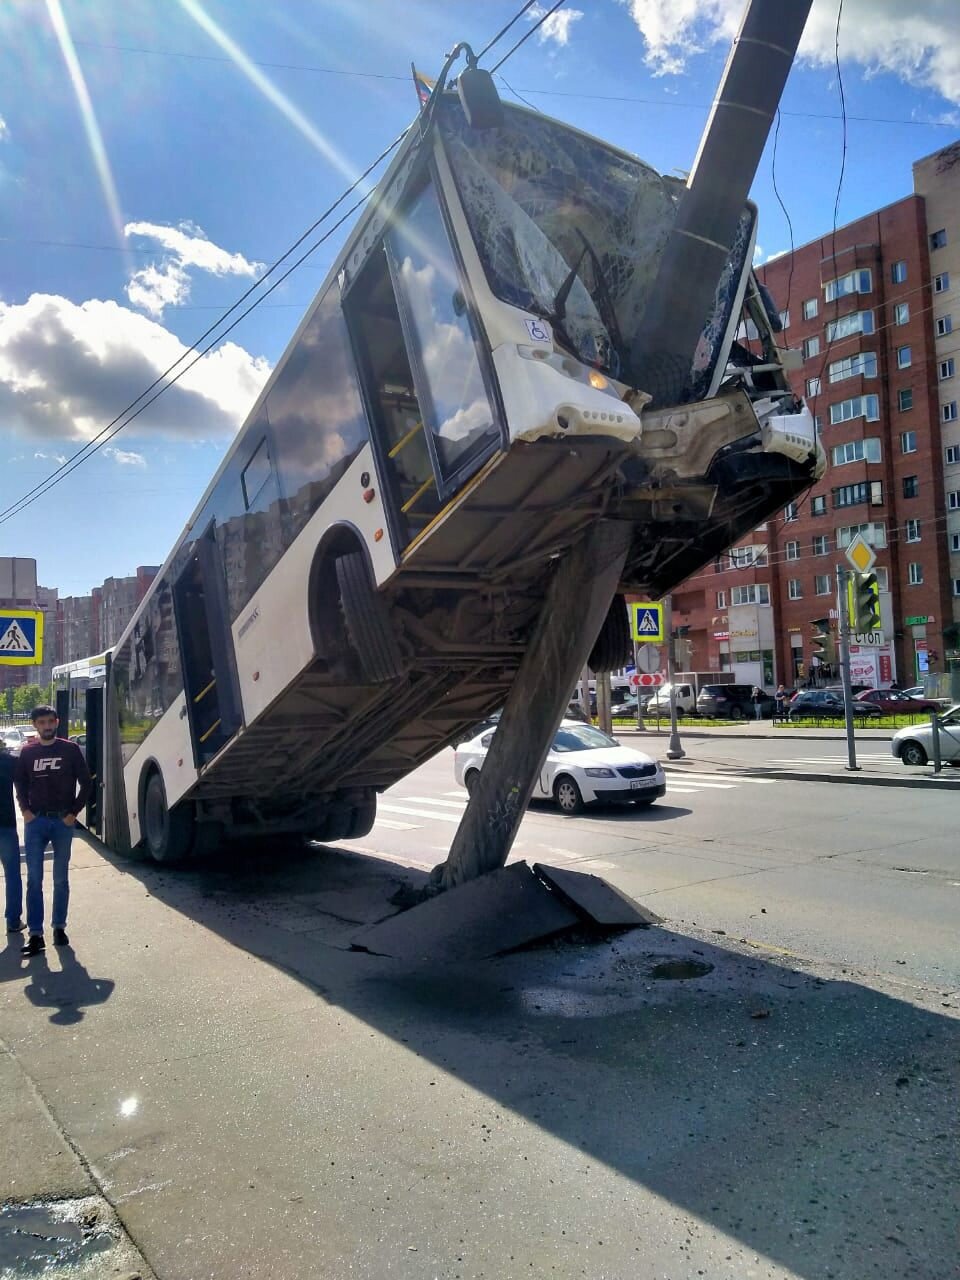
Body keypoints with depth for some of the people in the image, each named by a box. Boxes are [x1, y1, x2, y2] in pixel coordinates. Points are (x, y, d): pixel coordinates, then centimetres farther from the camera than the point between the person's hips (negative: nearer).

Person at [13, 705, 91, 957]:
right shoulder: (28, 752, 5)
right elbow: (19, 782, 14)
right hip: (35, 822, 1)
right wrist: (25, 810, 0)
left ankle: (59, 927, 19)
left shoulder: (70, 749, 0)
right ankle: (35, 934, 2)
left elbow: (85, 782, 1)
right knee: (34, 880, -1)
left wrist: (74, 812, -6)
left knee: (61, 879, 8)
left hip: (63, 821, -1)